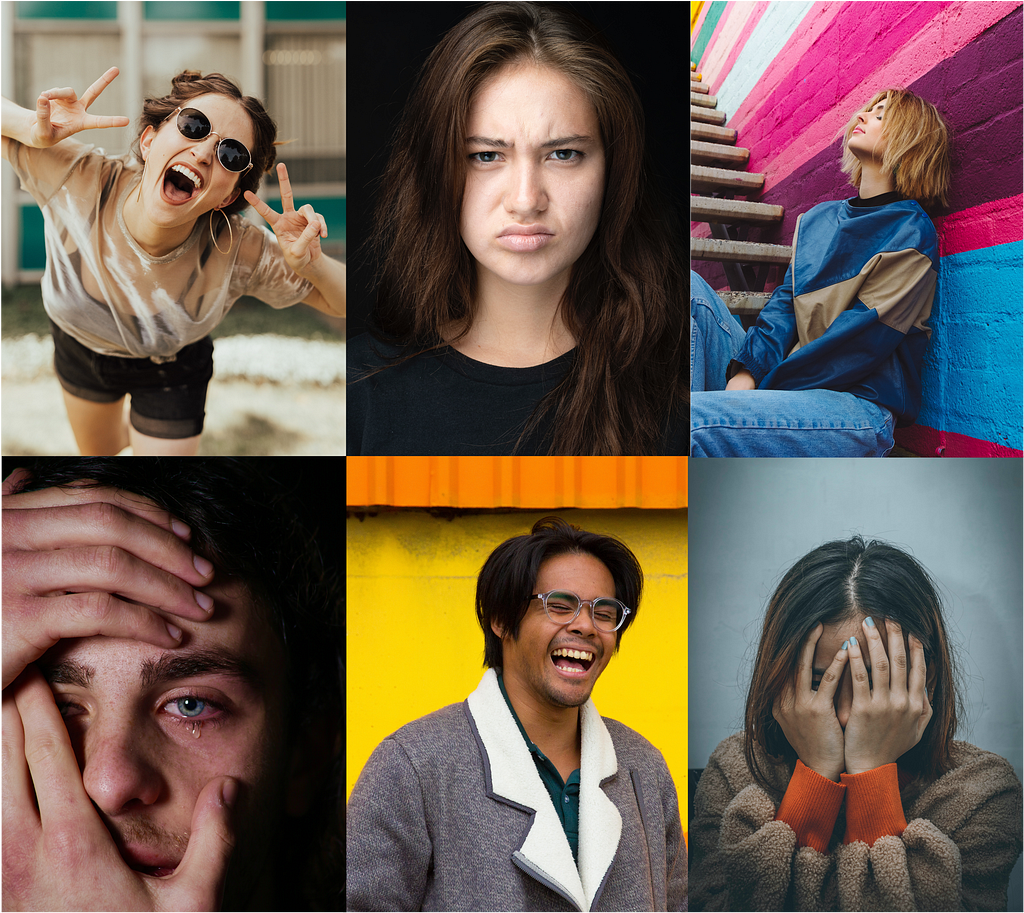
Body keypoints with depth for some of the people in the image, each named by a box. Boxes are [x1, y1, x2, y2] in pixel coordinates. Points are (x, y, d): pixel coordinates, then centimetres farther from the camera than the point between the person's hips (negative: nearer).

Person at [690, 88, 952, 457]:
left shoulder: (910, 233, -5)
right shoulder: (817, 219, 20)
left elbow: (863, 340, -11)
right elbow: (786, 302, 11)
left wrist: (766, 385, -14)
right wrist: (745, 374, -8)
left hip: (858, 404, -8)